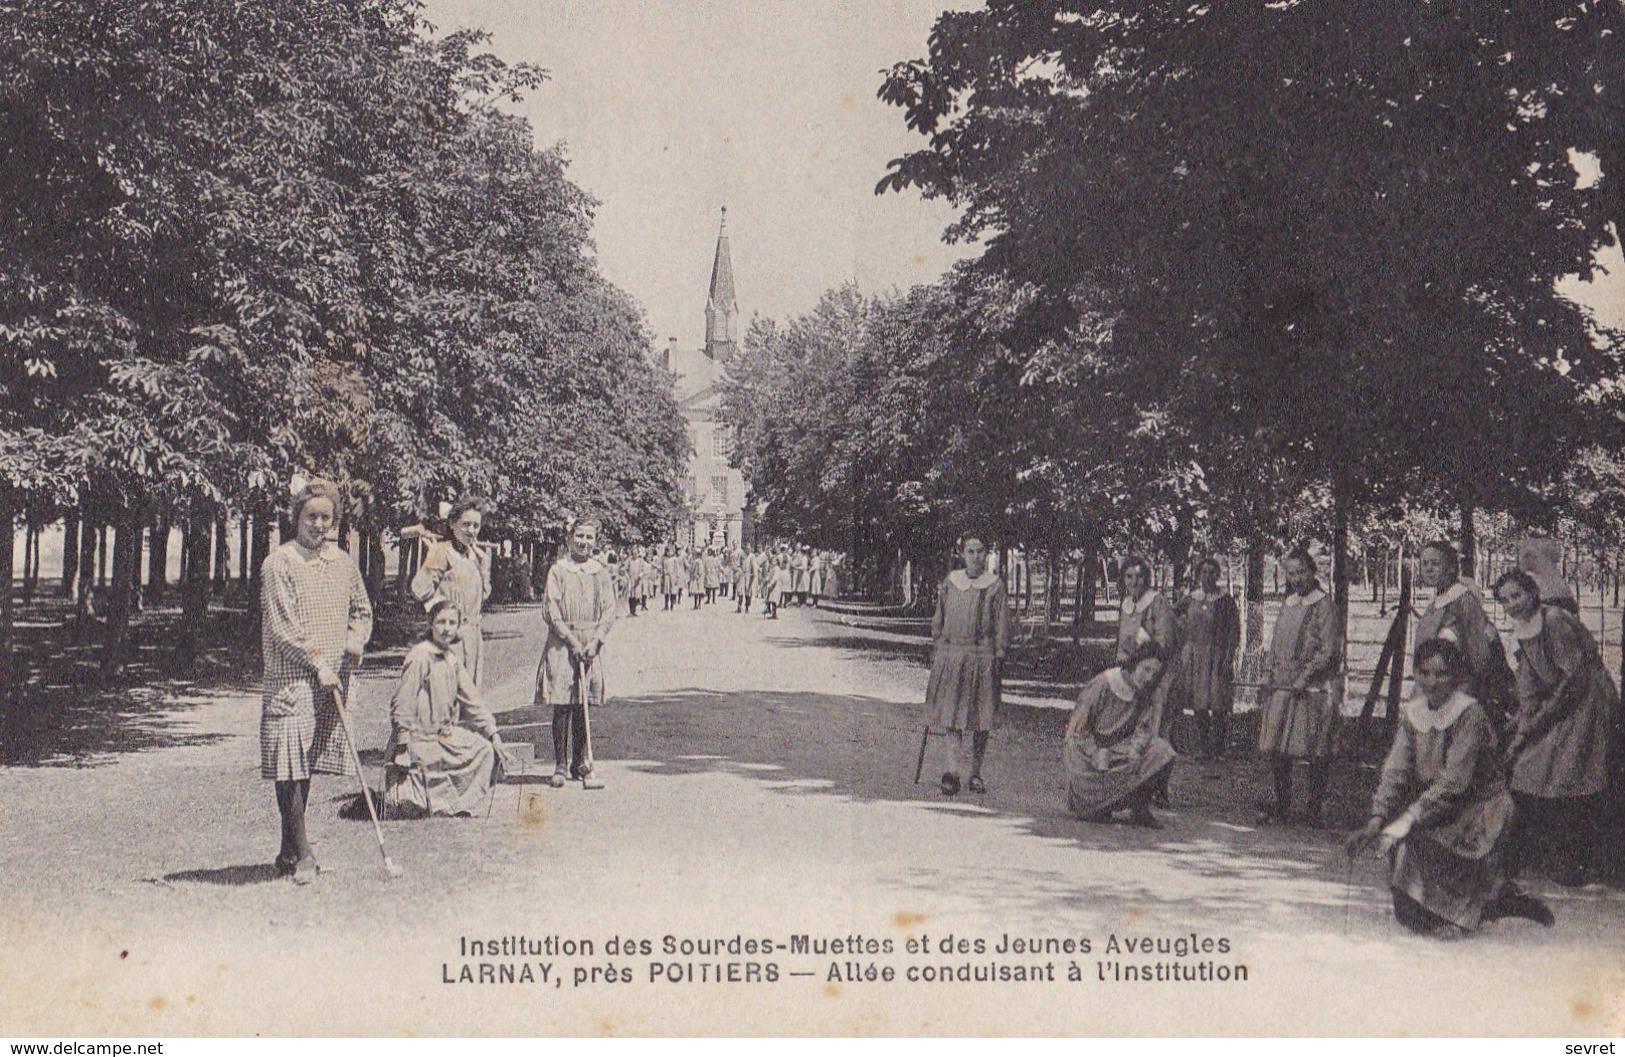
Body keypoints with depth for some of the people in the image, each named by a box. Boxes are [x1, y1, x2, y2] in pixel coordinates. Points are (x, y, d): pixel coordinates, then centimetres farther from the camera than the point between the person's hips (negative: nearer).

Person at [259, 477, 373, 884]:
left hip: (331, 679, 5)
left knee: (308, 764, 10)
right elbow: (282, 626, -10)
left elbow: (362, 611, 22)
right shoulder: (278, 564, -5)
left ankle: (288, 851, 18)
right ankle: (301, 853, -7)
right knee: (291, 763, -10)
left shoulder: (343, 562, 12)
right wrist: (317, 663, -13)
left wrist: (354, 643, 3)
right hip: (290, 677, -5)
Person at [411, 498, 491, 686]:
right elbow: (419, 591, -15)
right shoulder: (442, 552, -7)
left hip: (473, 634, 8)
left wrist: (484, 563, 14)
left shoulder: (475, 554, 15)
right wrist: (432, 560, -20)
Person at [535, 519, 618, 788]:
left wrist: (596, 640, -7)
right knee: (562, 707, -4)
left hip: (591, 646, 3)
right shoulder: (558, 570, 1)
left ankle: (582, 765, 10)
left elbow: (609, 612, 7)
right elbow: (552, 611, -4)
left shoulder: (601, 573, 10)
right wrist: (571, 639, -11)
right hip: (561, 644, -3)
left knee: (584, 706, 4)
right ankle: (561, 766, 2)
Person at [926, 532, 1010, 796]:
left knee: (981, 718, 3)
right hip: (950, 654, 1)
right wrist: (936, 653, 11)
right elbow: (938, 621, 14)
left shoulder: (995, 585, 1)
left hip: (982, 657, -1)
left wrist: (999, 657, -4)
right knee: (951, 713, -8)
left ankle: (976, 773, 15)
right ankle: (952, 771, -12)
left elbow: (1001, 625, 2)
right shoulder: (950, 582, 8)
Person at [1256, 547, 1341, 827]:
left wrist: (1305, 676, -15)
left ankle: (1312, 810, 5)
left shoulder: (1324, 605, -4)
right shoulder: (1288, 604, 17)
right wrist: (1269, 672, 8)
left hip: (1312, 690, -6)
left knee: (1313, 753, -4)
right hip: (1281, 688, 7)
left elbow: (1328, 649, -9)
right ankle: (1281, 805, 17)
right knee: (1274, 749, 6)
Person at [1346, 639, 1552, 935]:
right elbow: (1395, 772, -5)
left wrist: (1406, 820, -29)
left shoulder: (1469, 715, -18)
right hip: (1437, 811, 7)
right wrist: (1376, 821, -19)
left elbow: (1453, 783, -24)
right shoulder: (1412, 714, 2)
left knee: (1413, 842, -29)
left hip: (1478, 810, -6)